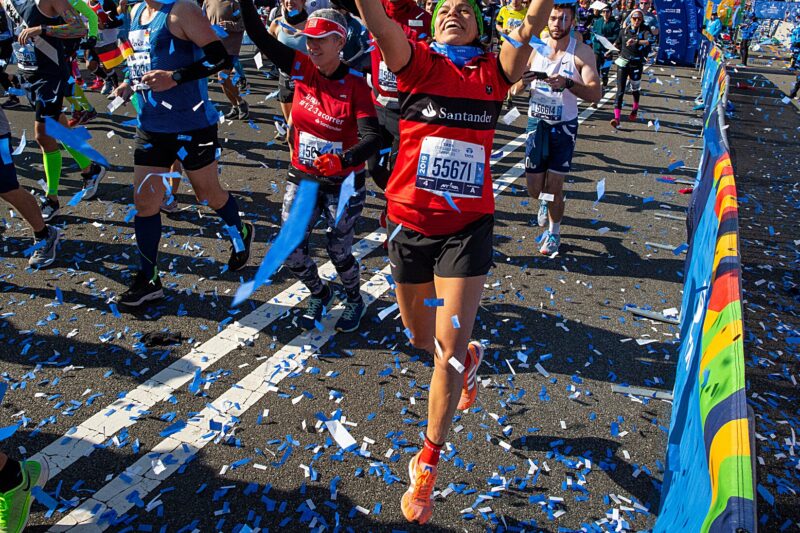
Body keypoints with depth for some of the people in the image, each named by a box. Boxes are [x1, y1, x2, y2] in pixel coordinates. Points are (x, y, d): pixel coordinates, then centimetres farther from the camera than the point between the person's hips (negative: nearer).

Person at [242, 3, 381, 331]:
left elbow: (372, 139, -26)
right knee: (291, 252, 6)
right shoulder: (303, 69, -4)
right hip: (303, 179, 4)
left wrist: (342, 160, -43)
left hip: (344, 184, -4)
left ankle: (355, 300, 40)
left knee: (339, 253, 8)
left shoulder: (355, 84, -15)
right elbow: (258, 36, -10)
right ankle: (320, 294, 37)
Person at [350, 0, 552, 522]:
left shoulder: (493, 73, 4)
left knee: (448, 352, -4)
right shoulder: (418, 63, 2)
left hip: (468, 228, -1)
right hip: (410, 224, 2)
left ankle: (428, 464, 15)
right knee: (421, 338, 18)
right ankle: (470, 356, 53)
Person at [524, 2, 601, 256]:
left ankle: (554, 233, 20)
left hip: (564, 126, -2)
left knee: (554, 185, -3)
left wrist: (567, 83, -38)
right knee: (535, 189, 6)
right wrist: (522, 79, -27)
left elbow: (596, 93, -20)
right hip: (537, 123, 2)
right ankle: (545, 202, 43)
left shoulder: (582, 52, -10)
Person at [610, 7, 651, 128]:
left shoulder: (644, 31, -5)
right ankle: (617, 117, -16)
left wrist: (636, 41, -40)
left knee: (635, 89, 16)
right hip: (623, 62, 1)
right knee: (620, 90, -9)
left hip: (637, 63, -1)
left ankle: (635, 109, 44)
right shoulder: (624, 31, 5)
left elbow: (649, 41, -27)